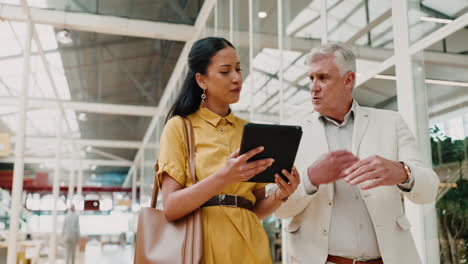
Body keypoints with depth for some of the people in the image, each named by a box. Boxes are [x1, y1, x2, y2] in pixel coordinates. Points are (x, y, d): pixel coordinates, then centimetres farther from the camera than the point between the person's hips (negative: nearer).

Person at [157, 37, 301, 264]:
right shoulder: (179, 127, -3)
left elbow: (256, 208, 11)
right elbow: (171, 207, -11)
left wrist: (279, 196, -9)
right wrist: (222, 178, -25)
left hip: (249, 244, 4)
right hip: (204, 243, -4)